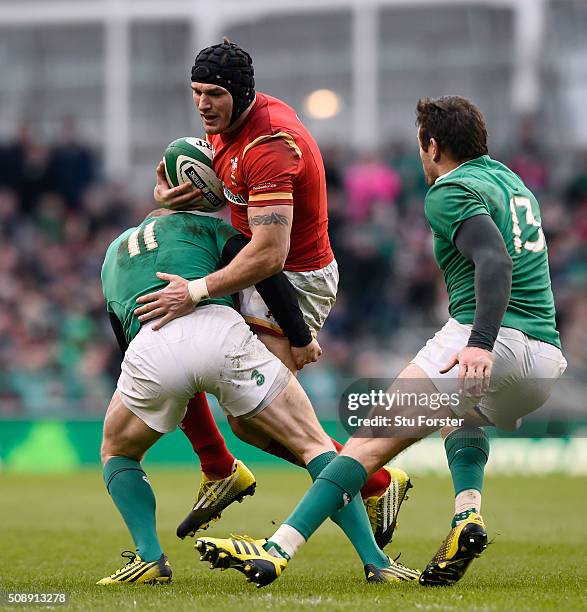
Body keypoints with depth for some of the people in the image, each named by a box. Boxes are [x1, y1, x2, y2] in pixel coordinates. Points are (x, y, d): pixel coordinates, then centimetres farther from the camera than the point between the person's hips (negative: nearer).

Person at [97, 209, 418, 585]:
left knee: (118, 452, 30)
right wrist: (301, 337, 19)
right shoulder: (200, 224, 29)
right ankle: (375, 561, 0)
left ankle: (149, 556, 8)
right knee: (313, 443, 10)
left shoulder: (114, 250, 39)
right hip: (219, 334, -2)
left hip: (149, 347, 2)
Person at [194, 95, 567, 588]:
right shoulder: (513, 182, 24)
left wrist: (481, 342, -31)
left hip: (493, 343, -8)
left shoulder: (450, 191, -3)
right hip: (548, 358, 8)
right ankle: (468, 515, 9)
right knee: (464, 419, 37)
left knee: (373, 441, -10)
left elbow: (495, 259, -20)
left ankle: (277, 552, -22)